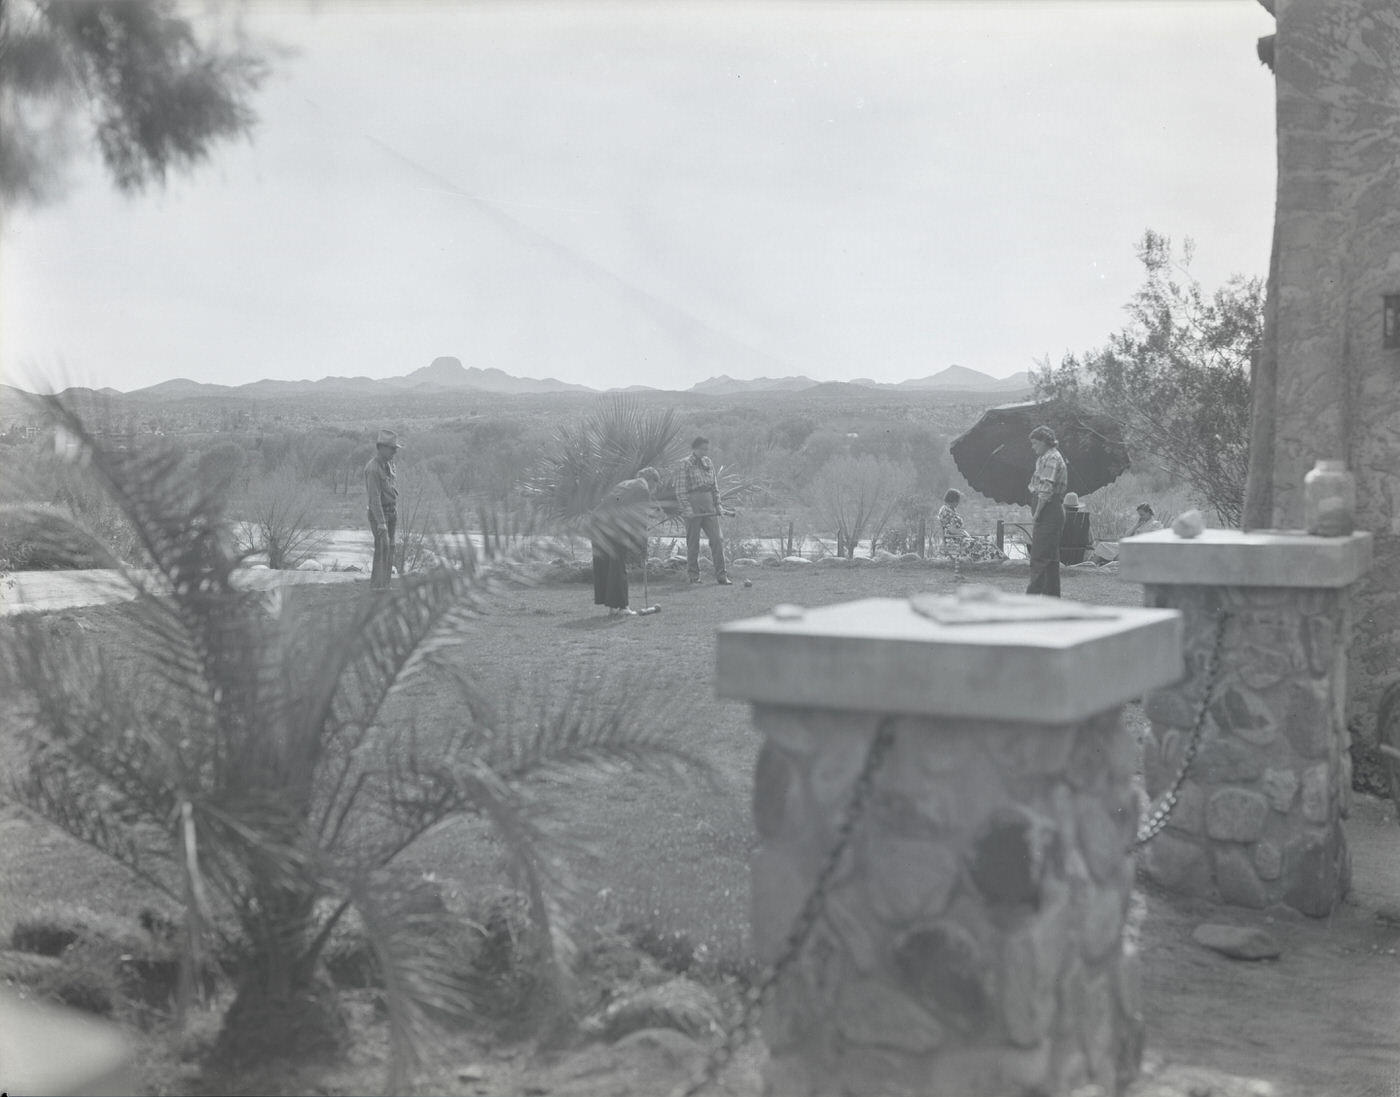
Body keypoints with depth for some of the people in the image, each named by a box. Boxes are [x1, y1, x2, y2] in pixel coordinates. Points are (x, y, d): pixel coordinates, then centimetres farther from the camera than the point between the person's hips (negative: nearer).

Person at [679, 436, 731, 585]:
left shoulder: (708, 462, 12)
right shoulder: (685, 464, -6)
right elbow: (680, 490, -8)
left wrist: (717, 504, 10)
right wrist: (687, 507, -16)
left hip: (709, 506, 5)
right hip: (693, 506, -5)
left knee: (717, 539, -2)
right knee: (693, 541, 3)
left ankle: (721, 576, 0)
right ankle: (693, 575, 15)